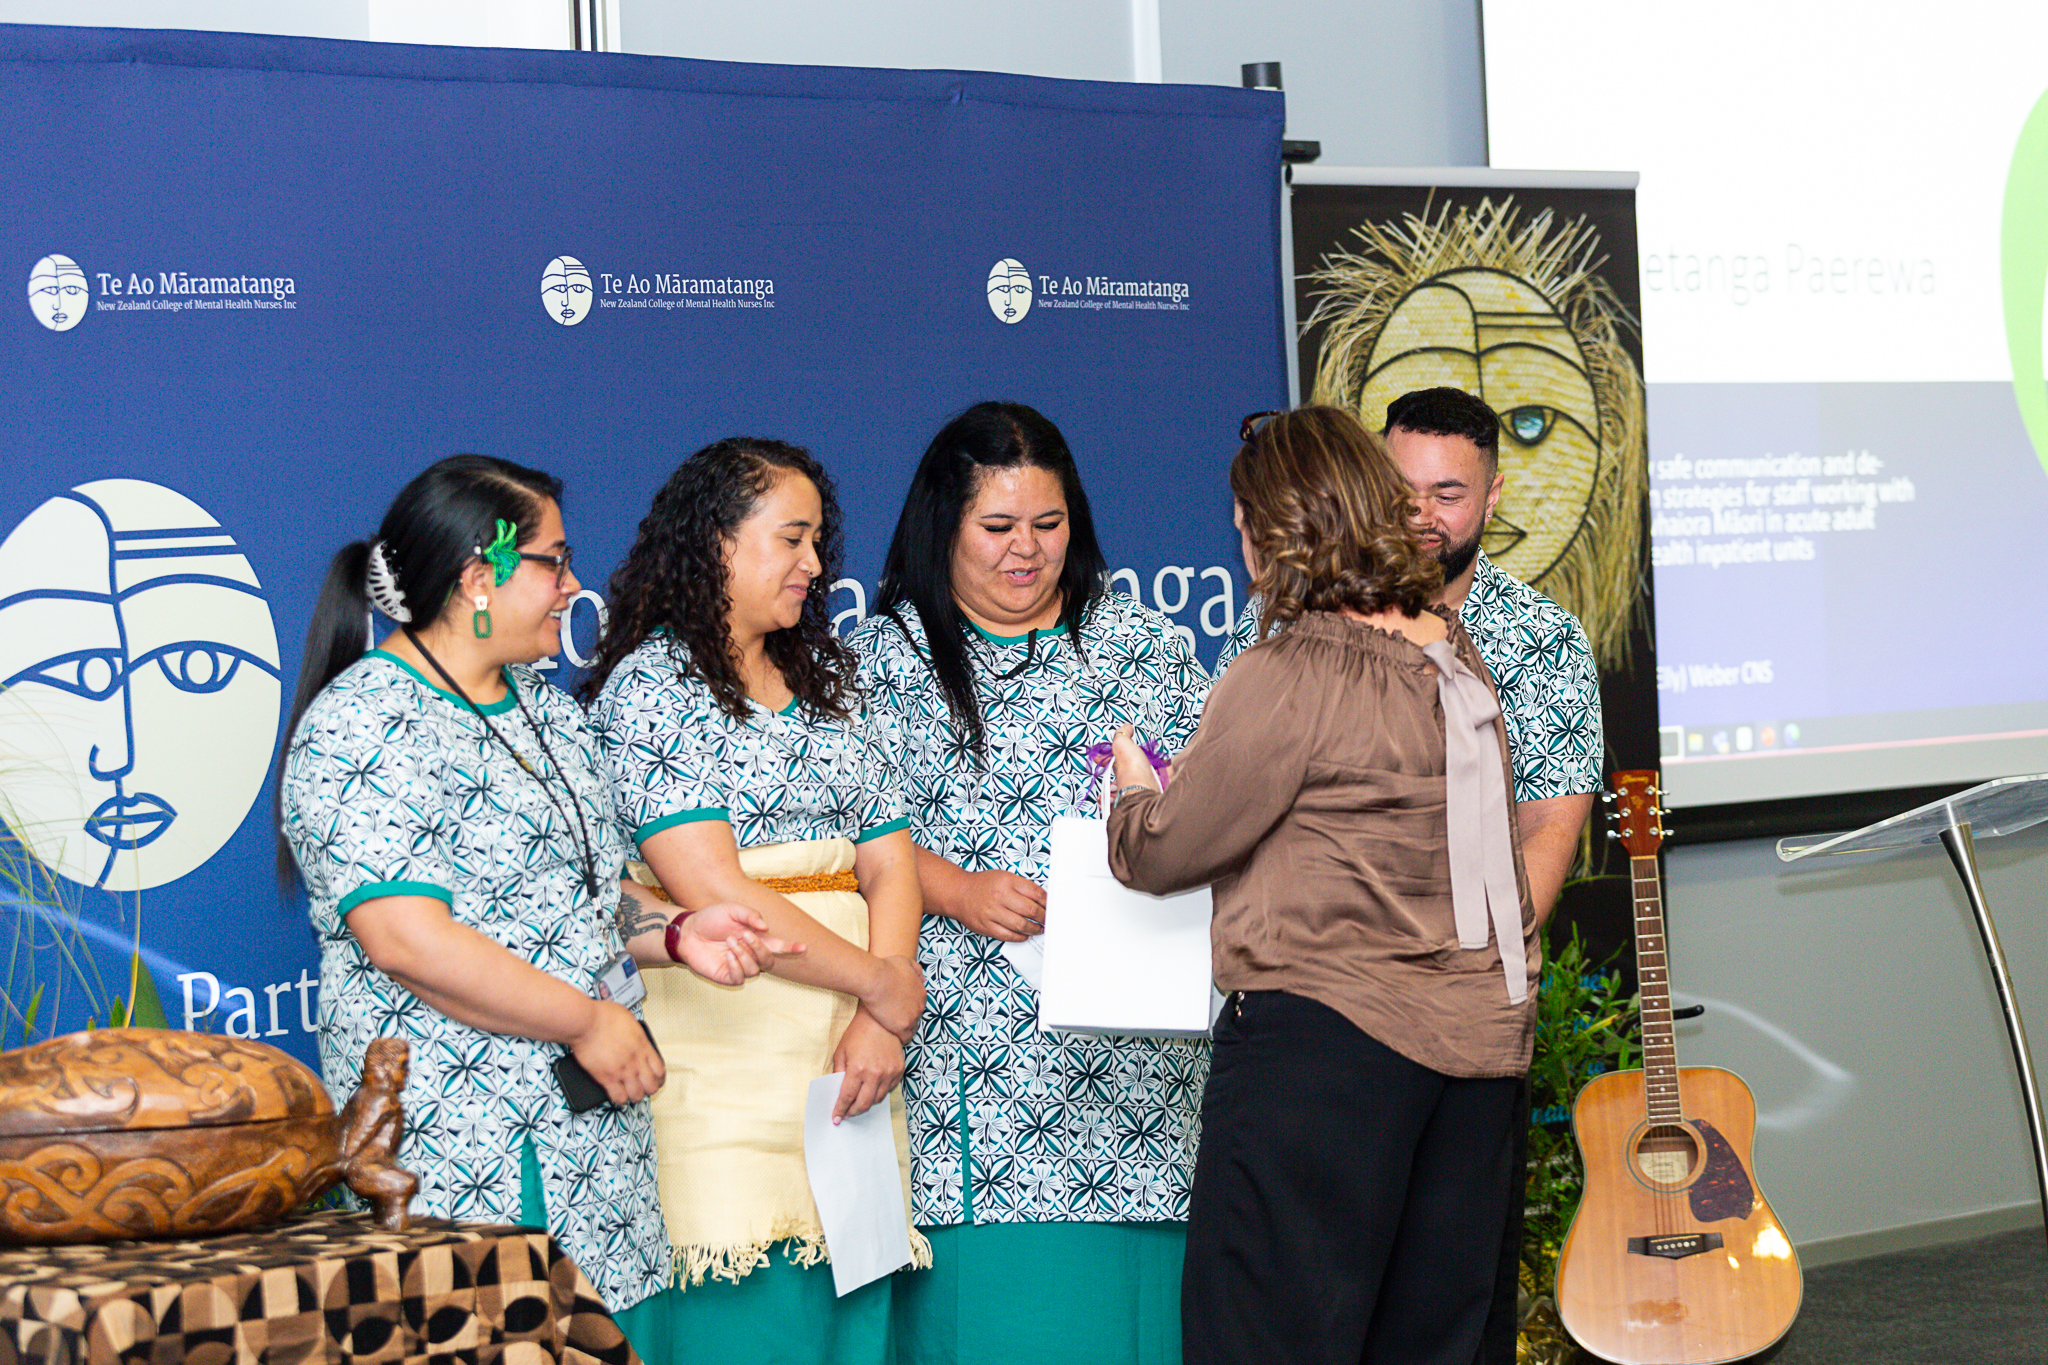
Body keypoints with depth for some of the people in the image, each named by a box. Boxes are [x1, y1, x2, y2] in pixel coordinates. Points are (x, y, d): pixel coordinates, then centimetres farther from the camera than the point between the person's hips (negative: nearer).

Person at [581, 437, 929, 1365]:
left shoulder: (821, 679, 18)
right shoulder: (650, 681, -4)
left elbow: (889, 863, 10)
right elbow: (713, 892, -13)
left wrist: (880, 1026, -6)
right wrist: (882, 983, -6)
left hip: (845, 1047, 6)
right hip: (726, 1039, -6)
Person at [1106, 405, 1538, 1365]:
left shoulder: (1286, 679, -13)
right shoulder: (1457, 655, 10)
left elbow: (1158, 855, -6)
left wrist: (1134, 784, 12)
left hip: (1324, 1036, -8)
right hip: (1481, 1033, 8)